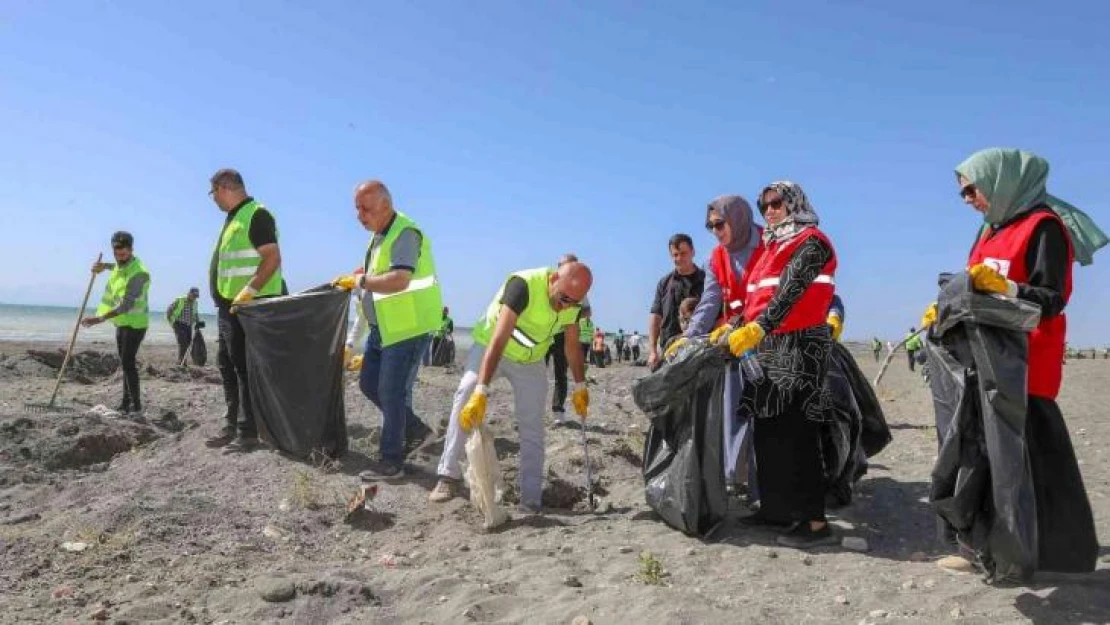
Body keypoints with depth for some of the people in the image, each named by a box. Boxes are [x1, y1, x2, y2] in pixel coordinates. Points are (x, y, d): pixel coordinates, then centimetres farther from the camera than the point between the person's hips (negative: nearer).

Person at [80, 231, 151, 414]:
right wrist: (104, 266, 15)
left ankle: (136, 404, -7)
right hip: (122, 322, 9)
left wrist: (100, 318, -40)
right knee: (125, 363, 13)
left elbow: (126, 305, -33)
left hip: (135, 323, -9)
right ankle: (126, 402, 20)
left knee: (128, 363, -13)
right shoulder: (121, 264, 2)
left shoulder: (138, 272, -25)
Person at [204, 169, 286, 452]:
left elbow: (273, 258, -22)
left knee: (245, 368, -8)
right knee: (228, 366, 14)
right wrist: (225, 298, 18)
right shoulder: (233, 217, 20)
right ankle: (232, 426, 22)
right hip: (229, 305, 11)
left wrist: (248, 292, -27)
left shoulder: (256, 214, -12)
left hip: (247, 306, -11)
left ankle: (248, 433, -4)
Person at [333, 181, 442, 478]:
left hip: (408, 327, -10)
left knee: (391, 392, -4)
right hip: (384, 327, 10)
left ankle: (391, 461, 8)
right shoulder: (379, 234, 12)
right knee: (369, 384, 14)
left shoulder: (405, 233, -19)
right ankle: (414, 429, 27)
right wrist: (352, 279, 7)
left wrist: (362, 281, -21)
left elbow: (399, 281, -32)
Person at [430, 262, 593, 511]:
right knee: (465, 399, -24)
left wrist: (580, 387, 6)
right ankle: (449, 477, -14)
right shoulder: (524, 285, -35)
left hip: (531, 360, 4)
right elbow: (499, 340, -42)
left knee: (532, 426, -2)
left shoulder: (572, 299, -15)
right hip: (490, 346, -4)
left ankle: (531, 497, 7)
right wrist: (481, 392, -49)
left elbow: (572, 345, 2)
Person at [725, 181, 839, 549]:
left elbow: (789, 293, -18)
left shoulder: (811, 242, -5)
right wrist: (733, 329, 14)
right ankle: (776, 507, 18)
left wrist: (755, 330, -28)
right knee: (769, 429, 9)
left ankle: (815, 522, -7)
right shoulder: (772, 246, 20)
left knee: (796, 432, -11)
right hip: (770, 346, 8)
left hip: (800, 344, -8)